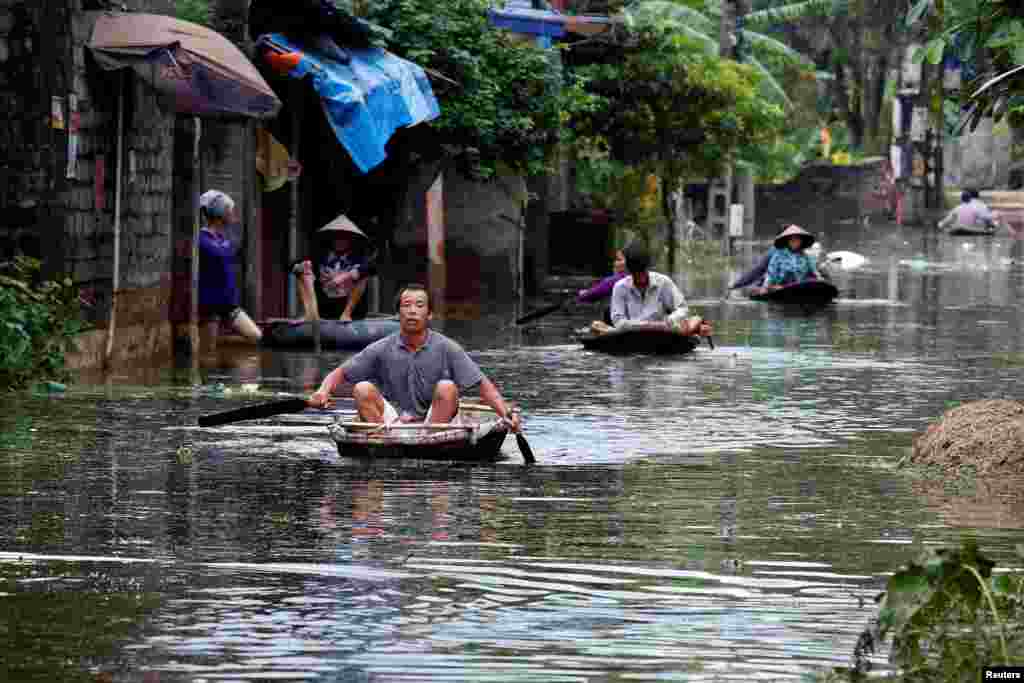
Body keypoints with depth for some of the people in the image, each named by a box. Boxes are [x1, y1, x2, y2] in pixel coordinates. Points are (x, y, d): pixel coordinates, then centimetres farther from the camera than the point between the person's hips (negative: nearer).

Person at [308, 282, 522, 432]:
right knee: (362, 389, -17)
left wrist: (506, 413, -21)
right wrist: (323, 391, -18)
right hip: (392, 422, 1)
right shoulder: (382, 350, 2)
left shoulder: (446, 348, -3)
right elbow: (340, 373, 5)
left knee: (447, 388, -25)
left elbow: (482, 385, -6)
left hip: (437, 423, -1)